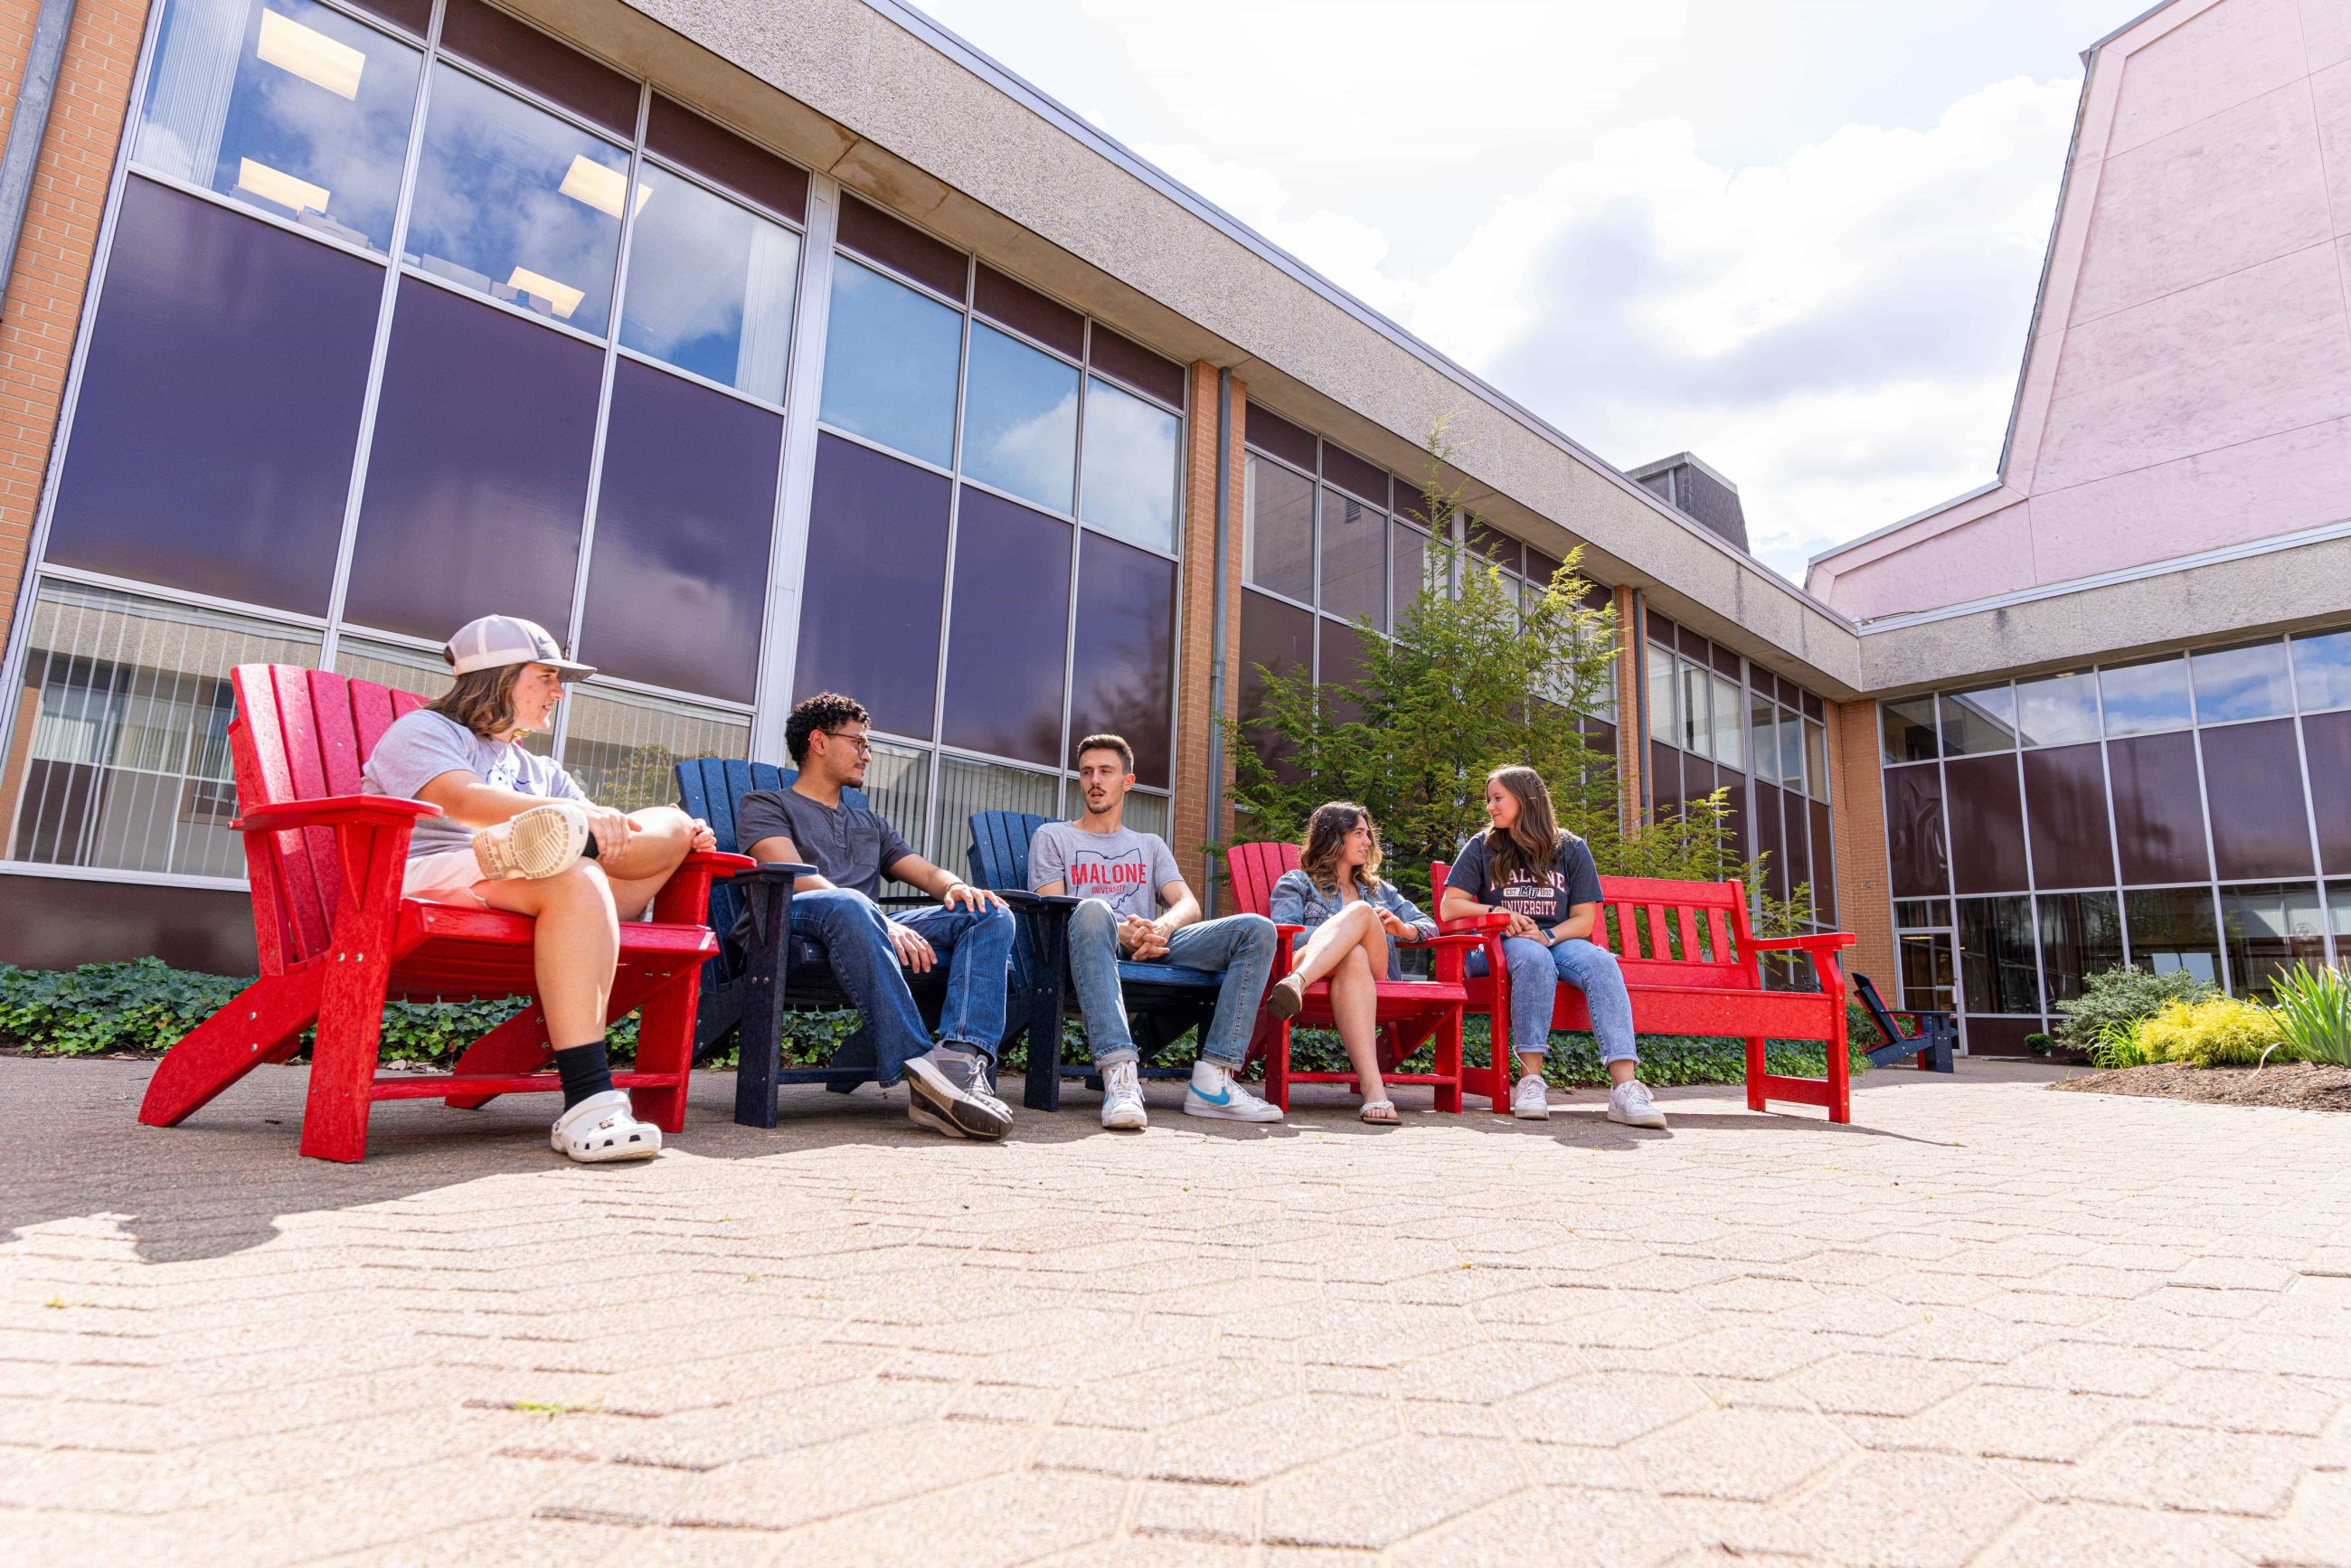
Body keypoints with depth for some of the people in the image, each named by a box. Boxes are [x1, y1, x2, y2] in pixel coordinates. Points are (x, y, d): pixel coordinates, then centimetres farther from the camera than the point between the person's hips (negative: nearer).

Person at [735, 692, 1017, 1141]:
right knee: (848, 903, -40)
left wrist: (956, 886, -5)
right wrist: (878, 920, -19)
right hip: (792, 925, -5)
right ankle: (920, 1072, -47)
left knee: (990, 915, -16)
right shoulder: (765, 805, 16)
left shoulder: (870, 822, 36)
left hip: (875, 931, 6)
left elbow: (926, 871, 22)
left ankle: (962, 1056, -41)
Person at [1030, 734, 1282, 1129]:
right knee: (1092, 909, -40)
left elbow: (1189, 906, 13)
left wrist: (1160, 927, -14)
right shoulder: (1053, 837, 22)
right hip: (1096, 948, -3)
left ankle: (1212, 1081, -28)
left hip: (1152, 948, 4)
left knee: (1257, 930, -18)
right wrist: (1121, 932, -16)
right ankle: (1120, 1077, -49)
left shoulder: (1150, 844, 31)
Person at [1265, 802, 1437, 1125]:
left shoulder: (1379, 889, 35)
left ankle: (1296, 983, -57)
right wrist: (1364, 927, -7)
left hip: (1375, 980, 3)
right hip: (1308, 962, -3)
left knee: (1360, 912, -29)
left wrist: (1401, 928, 4)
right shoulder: (1296, 883, 20)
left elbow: (1429, 926, 29)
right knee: (1354, 955, -38)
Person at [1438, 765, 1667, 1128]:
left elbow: (1584, 919, 4)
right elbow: (1449, 908, 5)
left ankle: (1625, 1086, -43)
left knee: (1601, 962, -32)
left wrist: (1548, 936, -15)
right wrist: (1495, 912, -11)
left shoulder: (1571, 849, 9)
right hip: (1499, 945, -1)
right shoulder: (1482, 848, 8)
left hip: (1559, 941, 2)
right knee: (1534, 958, -38)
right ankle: (1530, 1080, -39)